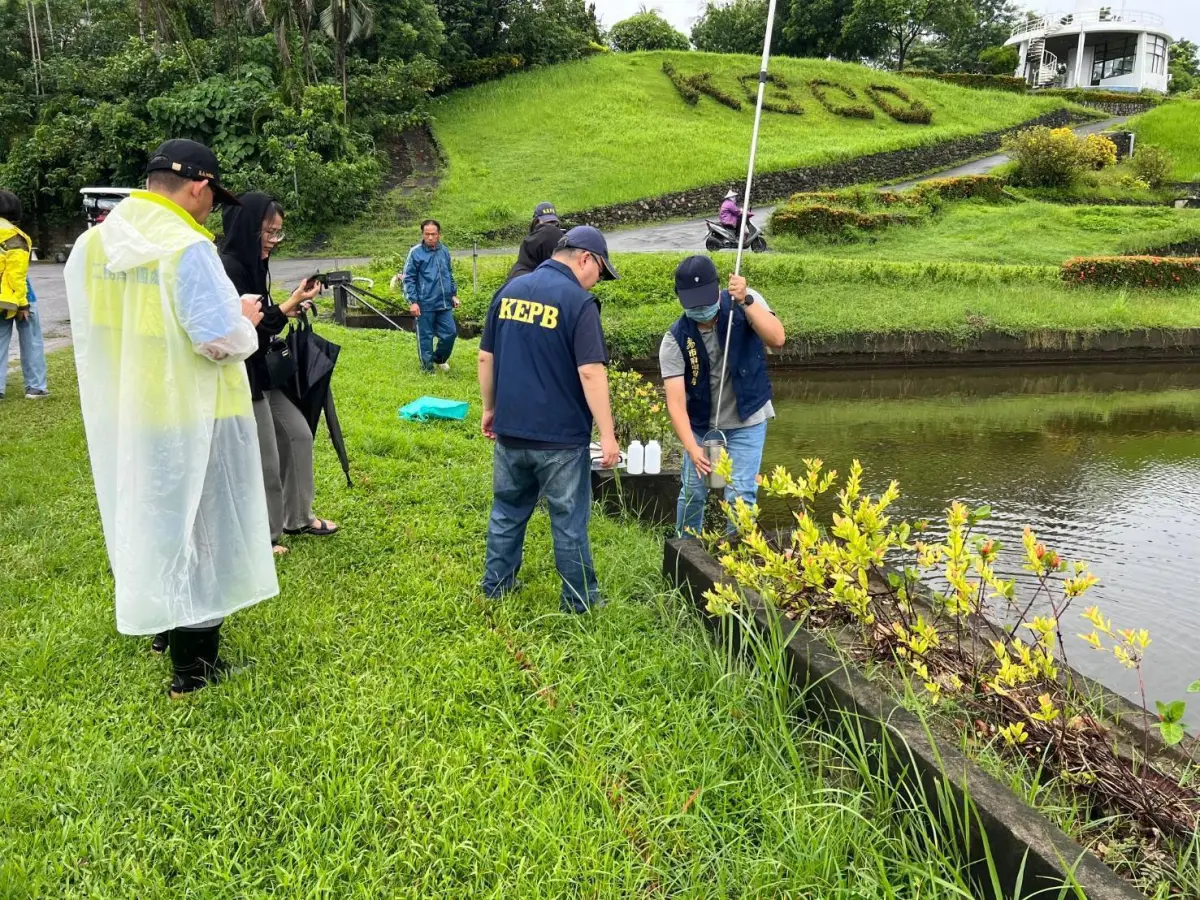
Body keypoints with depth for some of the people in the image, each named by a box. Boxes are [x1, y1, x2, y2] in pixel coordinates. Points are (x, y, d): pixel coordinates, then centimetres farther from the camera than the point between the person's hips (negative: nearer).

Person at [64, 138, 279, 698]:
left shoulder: (91, 242, 3)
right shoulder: (187, 247, -21)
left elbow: (90, 324, 11)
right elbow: (223, 339, -23)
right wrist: (245, 318, -3)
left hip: (119, 416, 7)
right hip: (189, 420, -7)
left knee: (142, 521, 23)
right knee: (192, 530, 5)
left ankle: (159, 622, 41)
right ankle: (194, 664, 14)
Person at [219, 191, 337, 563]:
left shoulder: (253, 264, 9)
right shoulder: (227, 267, -20)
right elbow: (249, 323, -22)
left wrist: (290, 308, 2)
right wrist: (293, 301, -21)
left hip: (263, 372, 10)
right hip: (242, 377, -10)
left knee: (297, 435, 16)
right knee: (263, 459, 1)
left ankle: (297, 516, 29)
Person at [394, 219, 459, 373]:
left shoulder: (444, 251, 7)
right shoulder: (415, 252, -7)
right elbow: (408, 278, -6)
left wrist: (454, 294, 17)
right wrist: (413, 301, -12)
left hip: (444, 303, 5)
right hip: (425, 304, -4)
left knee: (450, 333, 7)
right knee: (425, 337, 4)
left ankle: (439, 358, 32)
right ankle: (427, 368, 17)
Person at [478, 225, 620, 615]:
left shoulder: (509, 289, 7)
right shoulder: (578, 301, -13)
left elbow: (486, 356, 10)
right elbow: (590, 372, -19)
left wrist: (490, 408, 20)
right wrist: (608, 435, -16)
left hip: (510, 429, 6)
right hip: (560, 436, -5)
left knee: (507, 511, 20)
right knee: (569, 520, 7)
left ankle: (496, 584, 31)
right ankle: (579, 600, 18)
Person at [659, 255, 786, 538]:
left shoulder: (746, 303, -16)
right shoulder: (675, 339, -18)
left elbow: (777, 340, -31)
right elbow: (676, 401, -24)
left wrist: (745, 301, -41)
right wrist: (692, 448, -37)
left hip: (746, 421, -1)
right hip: (700, 424, 1)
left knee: (740, 495, -7)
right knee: (692, 492, 10)